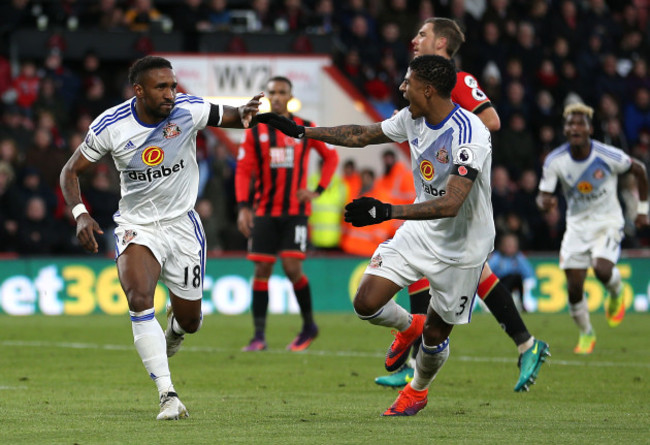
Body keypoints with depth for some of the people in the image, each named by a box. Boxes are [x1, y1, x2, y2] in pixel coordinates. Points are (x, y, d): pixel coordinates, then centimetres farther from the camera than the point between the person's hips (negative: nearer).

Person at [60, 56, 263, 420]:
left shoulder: (188, 110, -15)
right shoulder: (110, 126, -14)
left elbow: (232, 117, -6)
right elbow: (71, 171, -3)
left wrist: (244, 114, -32)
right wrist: (80, 213, -19)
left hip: (183, 225, 1)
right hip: (136, 225, -1)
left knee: (189, 320, 8)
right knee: (139, 301, -27)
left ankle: (173, 331, 50)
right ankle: (168, 396, -24)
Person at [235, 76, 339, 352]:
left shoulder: (305, 129, 3)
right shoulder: (255, 132, 4)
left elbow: (331, 156, 14)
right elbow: (243, 171, 2)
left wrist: (318, 191, 2)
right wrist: (243, 206, -10)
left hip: (295, 211, -2)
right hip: (264, 212, 2)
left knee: (292, 267, -12)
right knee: (261, 269, -2)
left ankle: (309, 326, 8)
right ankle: (259, 336, 3)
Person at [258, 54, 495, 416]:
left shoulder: (469, 135, -30)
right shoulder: (412, 118, -5)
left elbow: (450, 204, -39)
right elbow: (362, 135, 12)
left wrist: (388, 211, -47)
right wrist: (299, 131, 12)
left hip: (461, 248, -6)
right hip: (420, 232, 6)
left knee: (435, 335, 8)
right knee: (367, 303, -8)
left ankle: (418, 390, 40)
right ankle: (409, 326, 27)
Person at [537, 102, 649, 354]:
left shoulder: (608, 156, -18)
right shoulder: (554, 161, -14)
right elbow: (542, 196, -9)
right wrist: (544, 203, -34)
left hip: (608, 222, -2)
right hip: (577, 224, 2)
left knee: (602, 270, -28)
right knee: (574, 288, -5)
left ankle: (616, 293, 10)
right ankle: (586, 335, 22)